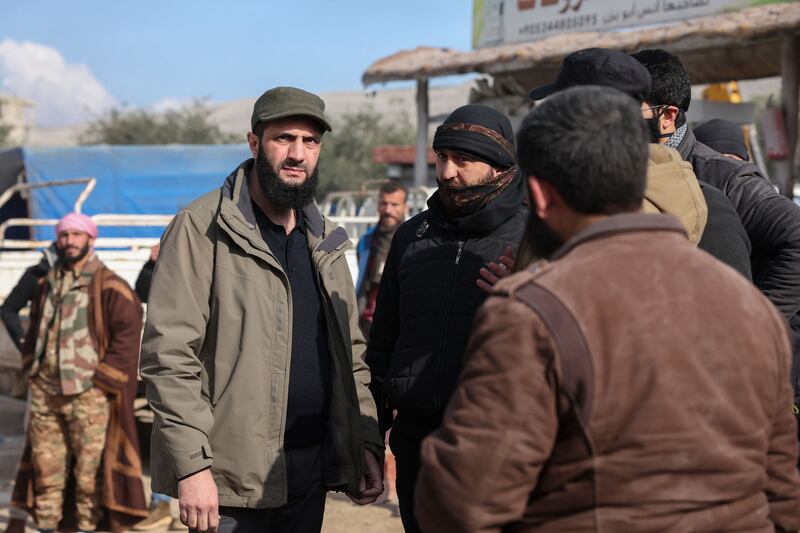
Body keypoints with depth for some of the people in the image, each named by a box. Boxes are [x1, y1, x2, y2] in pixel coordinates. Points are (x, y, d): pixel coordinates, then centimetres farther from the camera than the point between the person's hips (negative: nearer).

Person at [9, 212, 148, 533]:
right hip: (44, 393, 6)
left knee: (89, 467, -4)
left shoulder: (109, 287, -6)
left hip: (88, 395, -6)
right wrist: (32, 368, 14)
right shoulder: (47, 285, 15)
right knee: (45, 467, 11)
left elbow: (128, 334, -11)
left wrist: (101, 378, -12)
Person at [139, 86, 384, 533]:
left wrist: (366, 443, 5)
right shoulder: (201, 228, -7)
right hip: (233, 478, -6)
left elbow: (351, 353, 16)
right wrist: (192, 466, -18)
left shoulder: (326, 241, 13)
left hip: (311, 468, 6)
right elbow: (169, 352, -13)